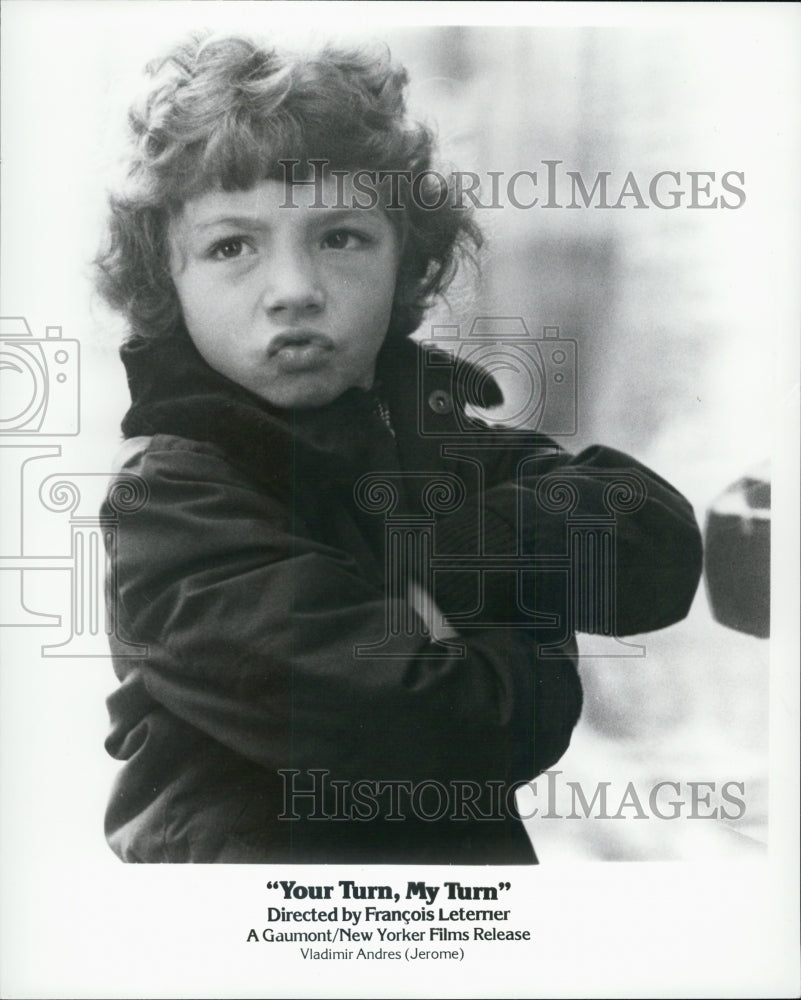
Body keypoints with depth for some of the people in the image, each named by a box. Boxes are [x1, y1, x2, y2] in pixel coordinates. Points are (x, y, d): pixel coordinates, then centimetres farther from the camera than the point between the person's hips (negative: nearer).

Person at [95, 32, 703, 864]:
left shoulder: (429, 414, 5)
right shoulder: (165, 493, -14)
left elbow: (661, 552, -7)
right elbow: (428, 727, -23)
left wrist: (415, 539, -15)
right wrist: (538, 669, -6)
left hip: (477, 844, 6)